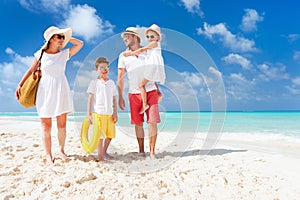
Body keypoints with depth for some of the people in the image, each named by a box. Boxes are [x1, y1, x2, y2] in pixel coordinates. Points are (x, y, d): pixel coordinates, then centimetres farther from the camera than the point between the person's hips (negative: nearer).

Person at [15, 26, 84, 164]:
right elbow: (31, 70, 10)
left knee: (62, 124, 5)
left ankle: (61, 150, 21)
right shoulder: (40, 54, 4)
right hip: (45, 91, -1)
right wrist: (20, 85, 8)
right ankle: (48, 155, 9)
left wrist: (66, 38, 7)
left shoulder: (65, 54, 6)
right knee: (46, 126, 0)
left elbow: (80, 43, 5)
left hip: (61, 90, 1)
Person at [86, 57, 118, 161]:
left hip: (110, 113, 4)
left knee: (110, 134, 10)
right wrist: (89, 114, -5)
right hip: (99, 112, -4)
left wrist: (115, 113, 7)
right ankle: (100, 155, 11)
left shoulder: (111, 82, 11)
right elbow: (90, 99, 0)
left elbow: (114, 99, 13)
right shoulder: (94, 82, 1)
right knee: (100, 135, -1)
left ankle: (104, 152, 30)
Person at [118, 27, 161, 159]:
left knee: (152, 122, -6)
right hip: (134, 93, 1)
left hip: (150, 91, -1)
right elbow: (120, 78, 8)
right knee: (138, 123, 3)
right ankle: (141, 150, 15)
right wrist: (120, 97, 3)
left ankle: (152, 151, 3)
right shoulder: (123, 56, 9)